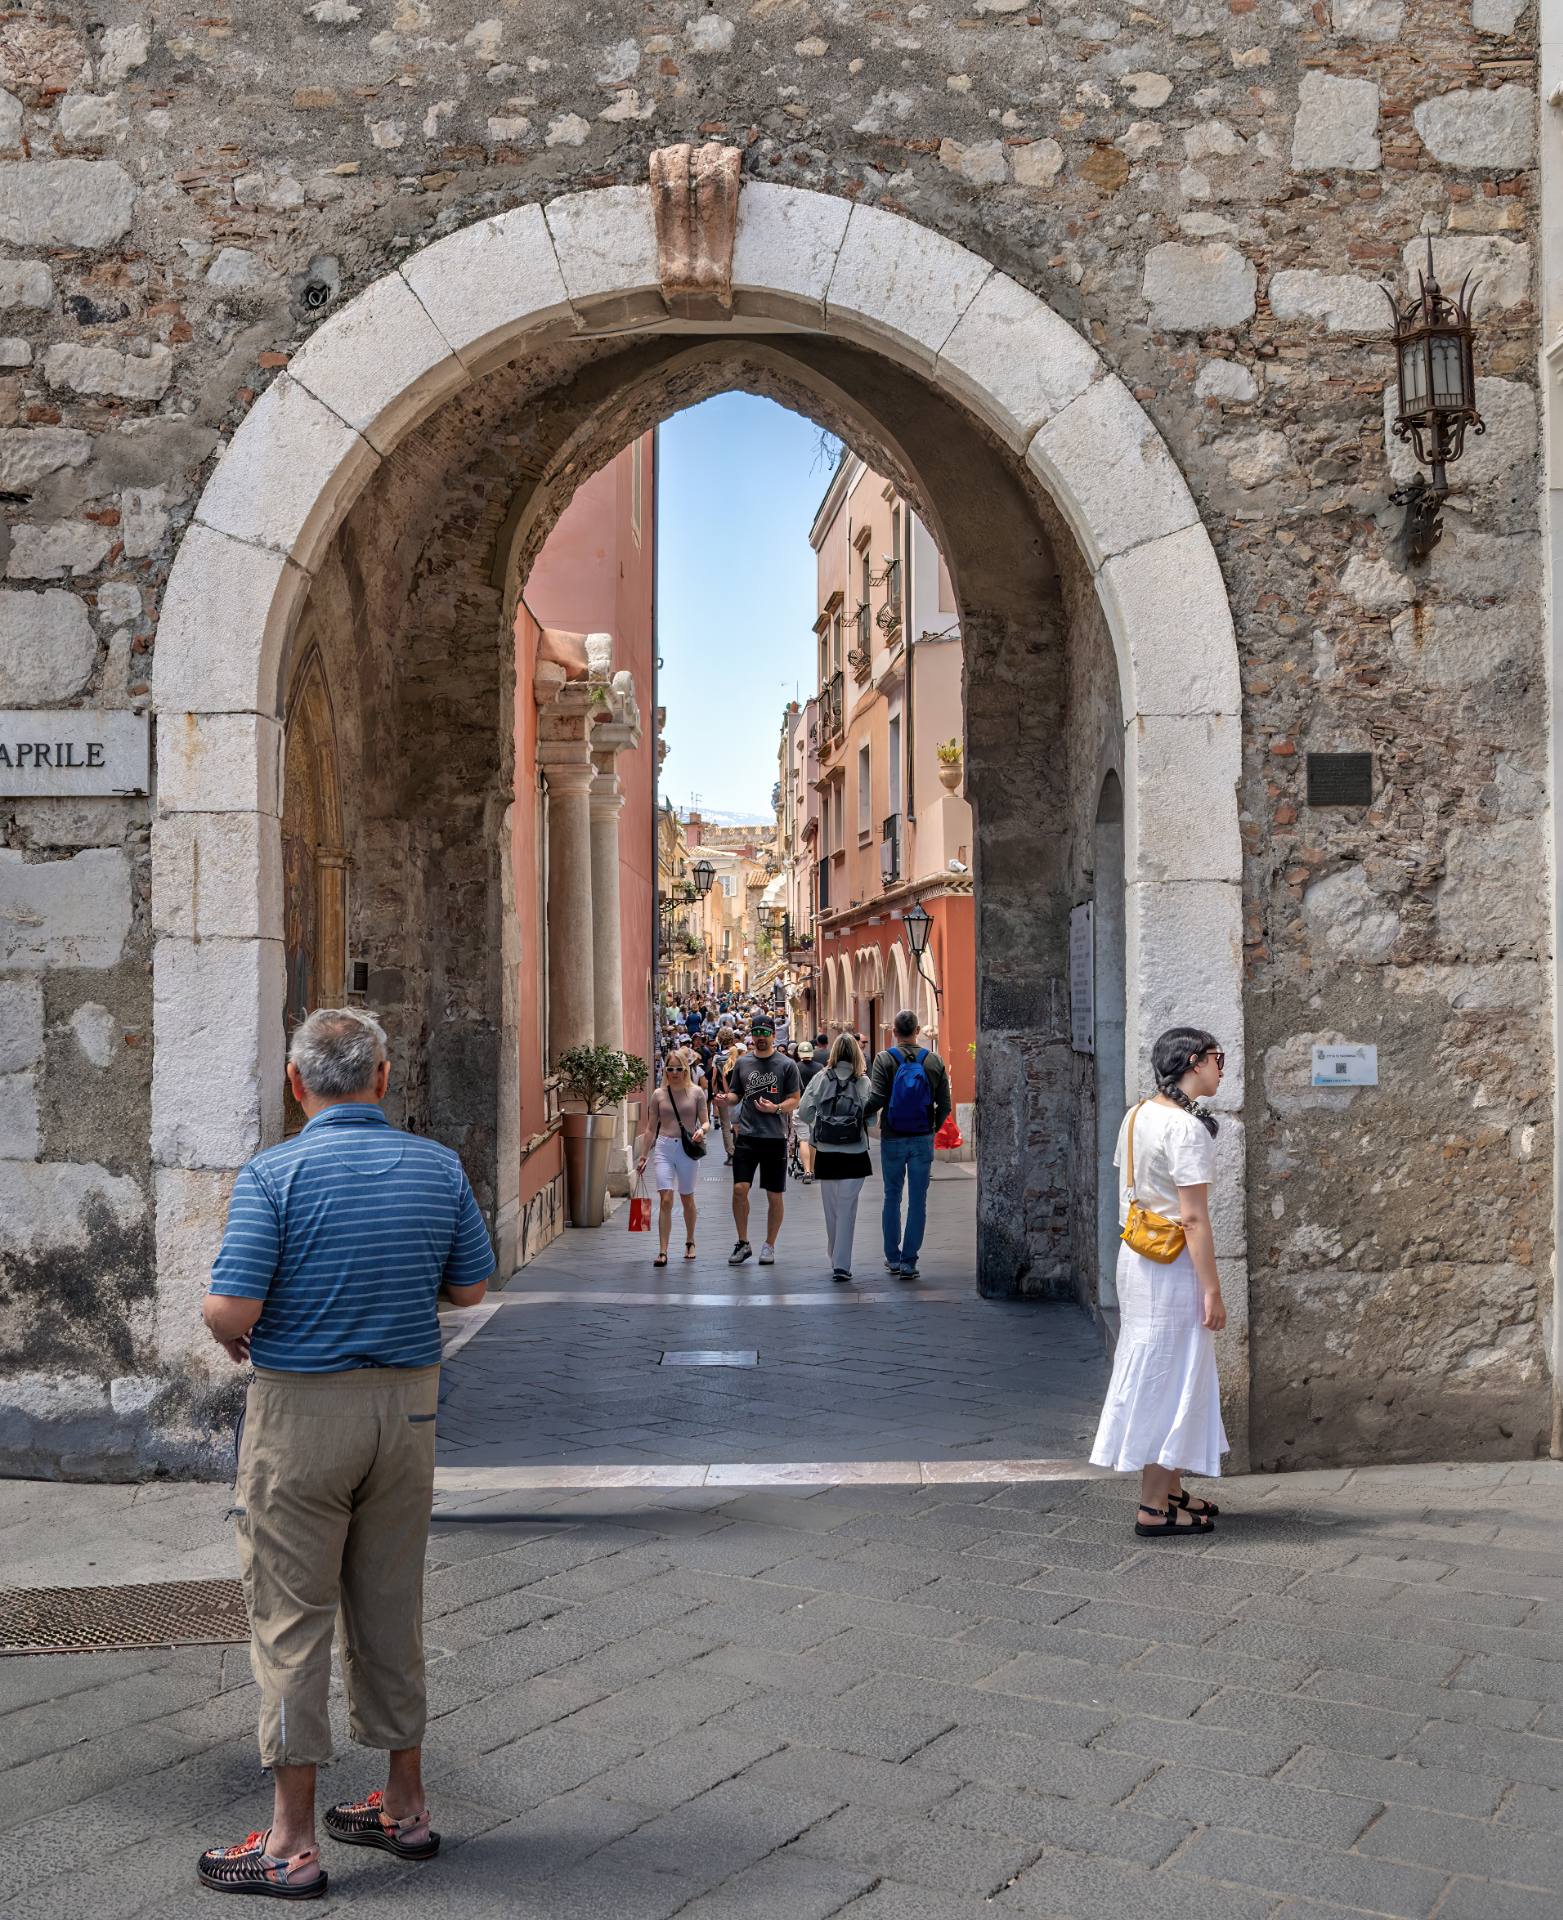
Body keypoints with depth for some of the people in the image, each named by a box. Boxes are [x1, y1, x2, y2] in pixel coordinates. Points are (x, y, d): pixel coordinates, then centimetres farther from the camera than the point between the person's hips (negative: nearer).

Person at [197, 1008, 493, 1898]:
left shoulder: (274, 1173, -15)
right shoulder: (439, 1167, -1)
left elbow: (231, 1310, -19)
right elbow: (470, 1288, 8)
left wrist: (230, 1334, 3)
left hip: (301, 1409, -4)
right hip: (409, 1401, 5)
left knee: (292, 1620, 5)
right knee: (393, 1609, 16)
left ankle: (293, 1841, 11)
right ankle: (405, 1806, 27)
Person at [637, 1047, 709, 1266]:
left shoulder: (696, 1093, 1)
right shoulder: (659, 1094, 5)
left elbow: (705, 1121, 3)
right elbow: (651, 1128, 10)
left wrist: (701, 1130, -21)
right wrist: (643, 1156, 9)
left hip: (687, 1149, 0)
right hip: (663, 1148, 0)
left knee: (687, 1199, 13)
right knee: (665, 1200, -10)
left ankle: (689, 1242, 35)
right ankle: (662, 1252, -11)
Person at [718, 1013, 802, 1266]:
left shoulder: (787, 1064, 1)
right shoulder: (742, 1062, 10)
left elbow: (795, 1099, 2)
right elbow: (735, 1096, 16)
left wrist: (776, 1108, -16)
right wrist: (727, 1098, -7)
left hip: (775, 1137, -1)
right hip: (746, 1135, 1)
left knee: (775, 1195, 5)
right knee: (739, 1189, -8)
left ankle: (769, 1245, 20)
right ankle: (743, 1243, 7)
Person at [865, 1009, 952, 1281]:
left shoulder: (885, 1059, -8)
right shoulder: (934, 1061, -1)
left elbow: (876, 1099, -16)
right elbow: (944, 1105, 0)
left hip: (892, 1139, 0)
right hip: (923, 1140, 1)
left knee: (892, 1197, 14)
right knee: (918, 1201, 4)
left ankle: (893, 1258, 18)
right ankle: (909, 1262, 2)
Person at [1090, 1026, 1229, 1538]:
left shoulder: (1136, 1115, 8)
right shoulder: (1186, 1128, -19)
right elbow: (1193, 1218, -21)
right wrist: (1213, 1290, -17)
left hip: (1137, 1259, 9)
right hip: (1173, 1267, -9)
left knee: (1153, 1375, 17)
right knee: (1169, 1378, 0)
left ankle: (1170, 1490, 29)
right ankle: (1154, 1509, 7)